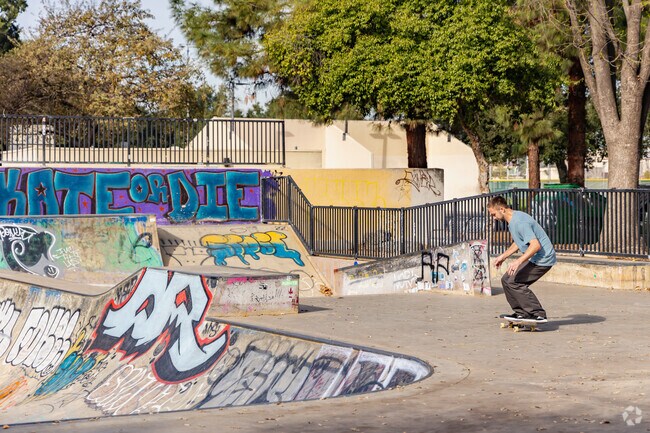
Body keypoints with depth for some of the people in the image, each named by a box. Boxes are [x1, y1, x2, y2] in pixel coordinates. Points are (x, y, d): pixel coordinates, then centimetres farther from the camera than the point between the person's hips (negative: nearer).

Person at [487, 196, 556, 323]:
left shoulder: (519, 222, -22)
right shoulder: (513, 220, 11)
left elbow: (535, 245, -29)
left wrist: (518, 261, -33)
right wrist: (503, 256, 26)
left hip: (543, 259, -11)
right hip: (535, 259, 11)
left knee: (513, 281, -15)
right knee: (506, 279, 9)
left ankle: (538, 314, -12)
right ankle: (522, 313, 11)